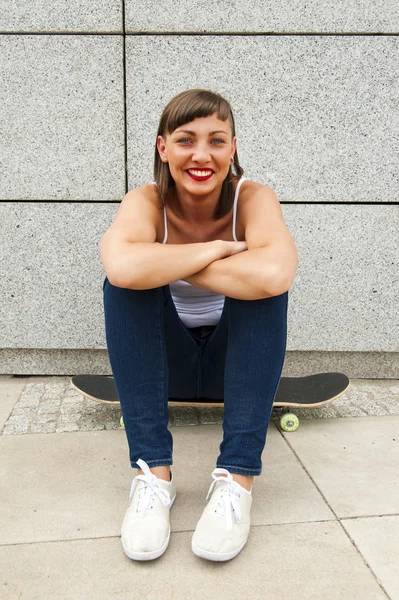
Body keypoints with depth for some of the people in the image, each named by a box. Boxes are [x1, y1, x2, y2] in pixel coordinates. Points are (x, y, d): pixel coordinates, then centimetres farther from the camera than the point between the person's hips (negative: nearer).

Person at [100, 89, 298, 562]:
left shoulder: (254, 198, -15)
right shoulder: (146, 202, -15)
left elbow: (275, 274, -40)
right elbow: (122, 266, -41)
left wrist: (173, 265, -30)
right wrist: (215, 250, -30)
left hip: (235, 358, 0)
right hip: (164, 360, 1)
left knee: (263, 285, -29)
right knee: (126, 279, -27)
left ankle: (237, 477, -27)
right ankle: (153, 473, -26)